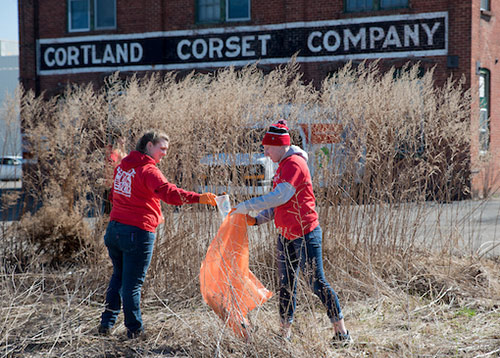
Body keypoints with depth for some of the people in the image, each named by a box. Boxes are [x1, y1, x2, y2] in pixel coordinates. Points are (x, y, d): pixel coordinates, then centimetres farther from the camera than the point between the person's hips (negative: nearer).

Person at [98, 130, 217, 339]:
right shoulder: (148, 170, -15)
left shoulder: (122, 166, 11)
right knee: (132, 282, 1)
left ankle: (107, 322, 21)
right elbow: (167, 192, -31)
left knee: (118, 275, 22)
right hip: (138, 232, -8)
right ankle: (134, 329, 11)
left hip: (114, 228, 8)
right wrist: (198, 198, -40)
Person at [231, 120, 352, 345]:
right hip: (286, 236, 10)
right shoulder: (283, 166, 16)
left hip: (305, 235, -10)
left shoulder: (294, 164, -15)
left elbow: (280, 196, -23)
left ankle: (341, 332, 2)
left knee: (316, 282, -6)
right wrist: (257, 219, 4)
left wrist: (247, 206, -18)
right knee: (286, 285, 10)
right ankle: (285, 333, 16)